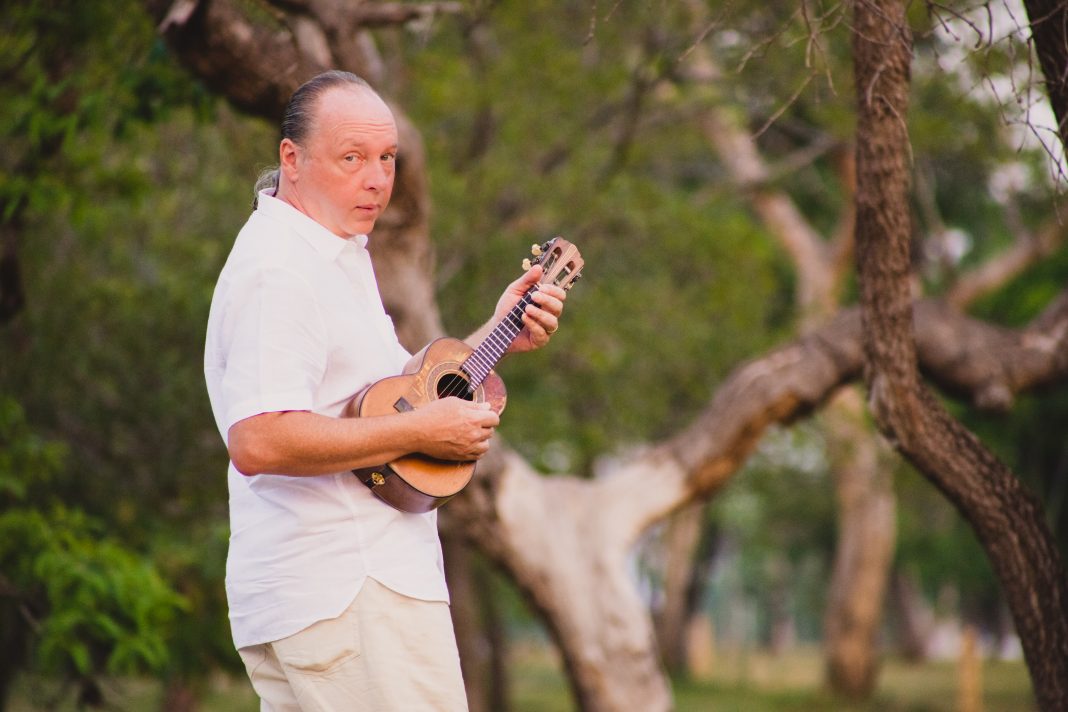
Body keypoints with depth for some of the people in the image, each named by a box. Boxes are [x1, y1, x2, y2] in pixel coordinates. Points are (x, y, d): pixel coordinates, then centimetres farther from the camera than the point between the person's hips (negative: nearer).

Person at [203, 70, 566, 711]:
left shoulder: (338, 256, 18)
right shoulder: (276, 272, -16)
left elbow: (382, 392, 23)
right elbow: (258, 442, -28)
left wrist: (496, 337, 13)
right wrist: (421, 432, -22)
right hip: (347, 596, -10)